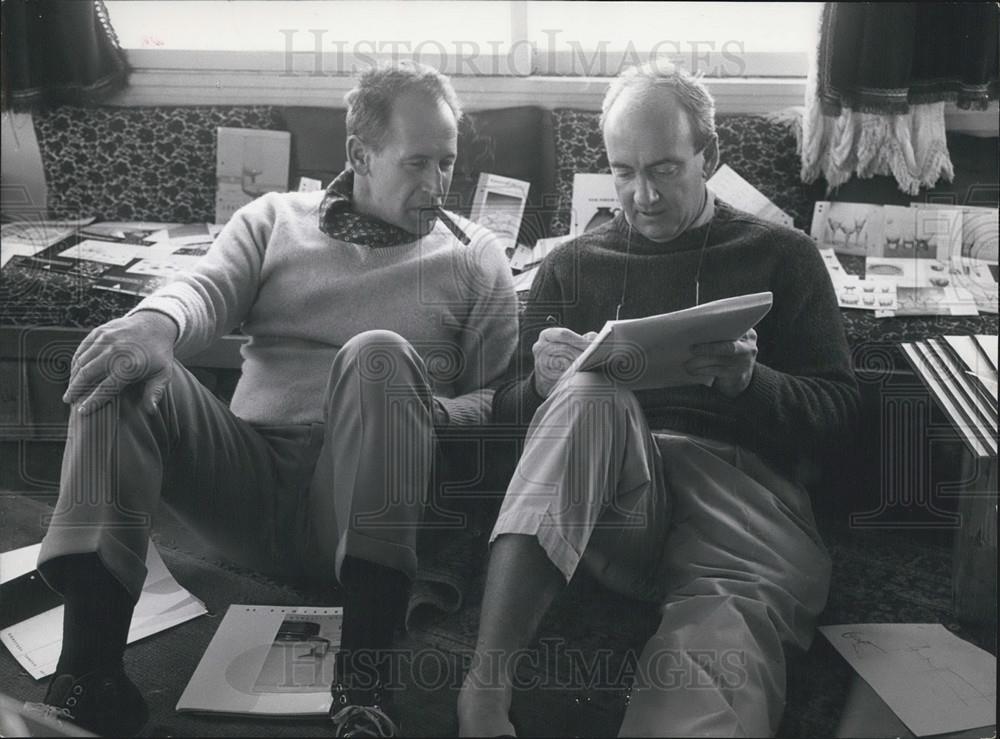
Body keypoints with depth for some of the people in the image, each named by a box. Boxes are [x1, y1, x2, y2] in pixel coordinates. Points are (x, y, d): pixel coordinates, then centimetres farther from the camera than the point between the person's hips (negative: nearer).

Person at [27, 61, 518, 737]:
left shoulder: (476, 257, 13)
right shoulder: (274, 218, 17)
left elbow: (498, 396, 10)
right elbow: (206, 291, 0)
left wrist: (428, 414, -14)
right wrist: (158, 324, -26)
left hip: (357, 496, -2)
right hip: (251, 473, 3)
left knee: (378, 354, -31)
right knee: (124, 364, -19)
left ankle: (366, 682, -39)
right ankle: (91, 668, -28)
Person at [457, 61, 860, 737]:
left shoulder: (781, 256, 18)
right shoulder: (573, 265, 22)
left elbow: (840, 409, 12)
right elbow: (507, 410, 18)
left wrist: (750, 381, -9)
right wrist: (543, 381, -6)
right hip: (614, 496, 2)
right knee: (587, 392, -35)